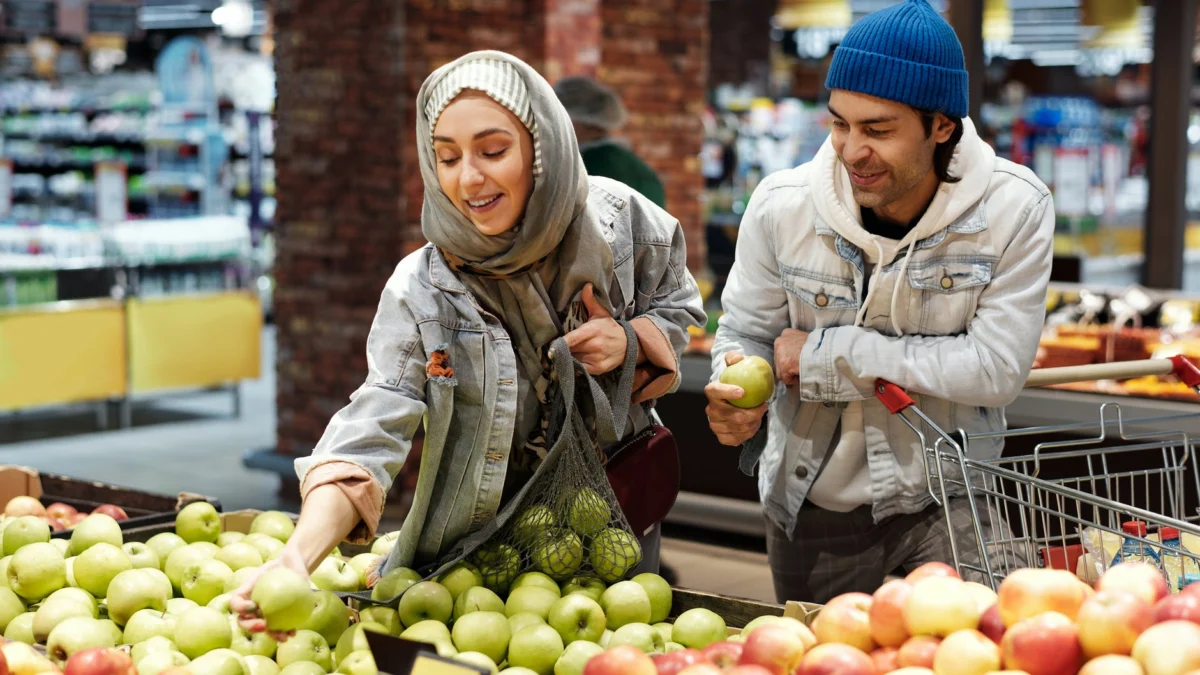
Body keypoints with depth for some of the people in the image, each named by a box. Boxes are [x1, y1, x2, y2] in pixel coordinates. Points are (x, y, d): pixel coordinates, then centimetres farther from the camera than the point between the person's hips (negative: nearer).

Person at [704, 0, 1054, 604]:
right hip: (812, 509, 2)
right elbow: (745, 333, 1)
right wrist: (739, 399, -24)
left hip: (948, 502, -2)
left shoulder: (1014, 209, -17)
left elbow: (997, 368, -21)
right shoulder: (781, 206, -13)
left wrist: (828, 354, -21)